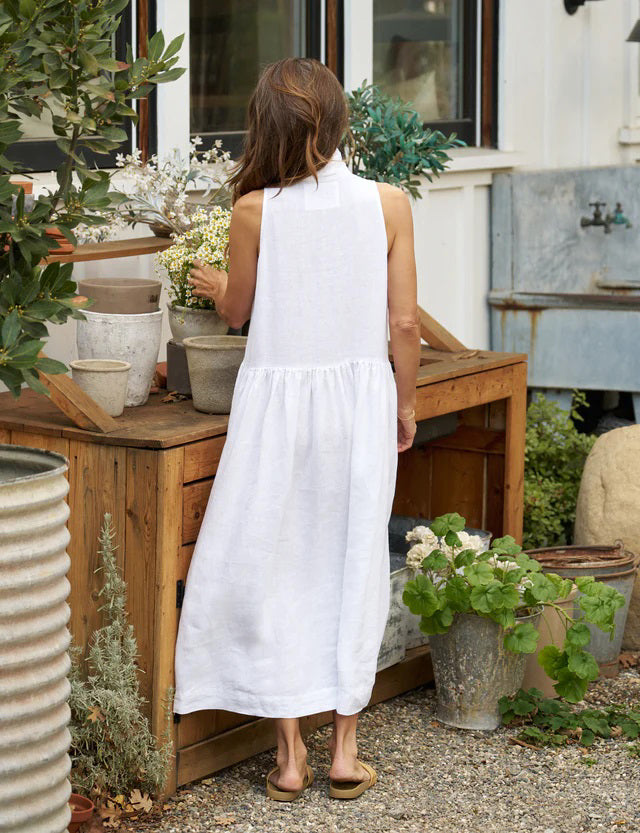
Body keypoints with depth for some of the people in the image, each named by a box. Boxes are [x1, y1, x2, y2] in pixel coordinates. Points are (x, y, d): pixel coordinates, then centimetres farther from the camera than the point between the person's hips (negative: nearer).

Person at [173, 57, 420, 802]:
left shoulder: (255, 209, -9)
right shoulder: (388, 203, -6)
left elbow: (238, 312, 6)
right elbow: (404, 325, -3)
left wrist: (213, 285, 28)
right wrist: (406, 404, 13)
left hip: (278, 398, -1)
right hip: (362, 397, 2)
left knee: (270, 565, 9)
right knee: (352, 565, 12)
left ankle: (289, 754, 12)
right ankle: (345, 750, 16)